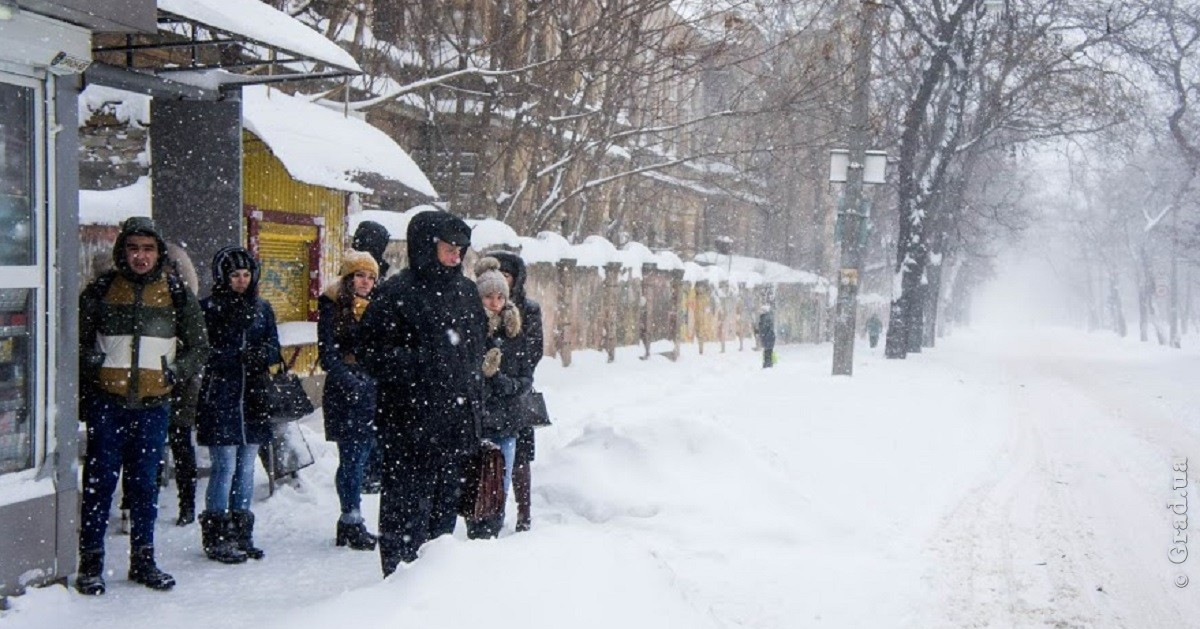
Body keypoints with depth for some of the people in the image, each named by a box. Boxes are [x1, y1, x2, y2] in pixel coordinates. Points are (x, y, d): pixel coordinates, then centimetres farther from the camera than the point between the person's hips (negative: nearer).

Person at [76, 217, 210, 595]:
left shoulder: (177, 295, 6)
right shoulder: (100, 291, 3)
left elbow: (199, 347, 12)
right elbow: (77, 341, 10)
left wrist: (176, 372, -1)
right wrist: (93, 366, -6)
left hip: (153, 403, 1)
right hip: (106, 401, -1)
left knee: (145, 482, 9)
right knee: (100, 481, 0)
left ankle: (143, 560, 19)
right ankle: (91, 562, 8)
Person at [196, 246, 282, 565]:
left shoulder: (262, 308, 13)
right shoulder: (209, 308, -2)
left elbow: (274, 349, 11)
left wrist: (260, 354, -11)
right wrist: (240, 357, -18)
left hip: (253, 397, 5)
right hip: (220, 398, -5)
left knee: (246, 469, 9)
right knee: (225, 467, -6)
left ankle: (241, 534, 18)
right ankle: (217, 537, 2)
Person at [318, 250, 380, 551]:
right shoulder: (332, 308, -2)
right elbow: (327, 353, -9)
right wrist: (349, 381, -19)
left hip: (372, 391, 6)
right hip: (345, 394, -6)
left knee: (362, 456, 7)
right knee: (351, 458, -5)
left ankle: (350, 521, 14)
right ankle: (352, 521, 0)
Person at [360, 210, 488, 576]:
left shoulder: (466, 292, 13)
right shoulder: (397, 293, -9)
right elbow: (377, 358, -13)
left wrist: (475, 406, 15)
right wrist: (427, 359, -21)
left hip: (457, 422, 7)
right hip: (411, 423, -7)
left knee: (445, 505, 15)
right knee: (407, 508, -3)